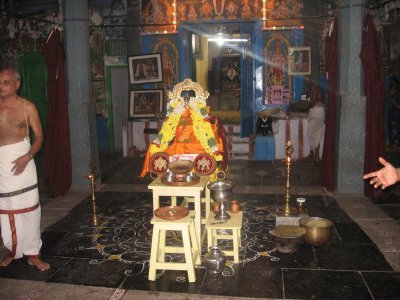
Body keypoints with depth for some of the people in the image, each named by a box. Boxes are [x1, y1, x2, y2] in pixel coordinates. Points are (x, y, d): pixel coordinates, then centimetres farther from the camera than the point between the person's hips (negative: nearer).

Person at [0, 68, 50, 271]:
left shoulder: (27, 107, -2)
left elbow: (39, 136, -2)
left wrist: (27, 157, -17)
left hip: (20, 160, -2)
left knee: (28, 208, 2)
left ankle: (32, 253, 12)